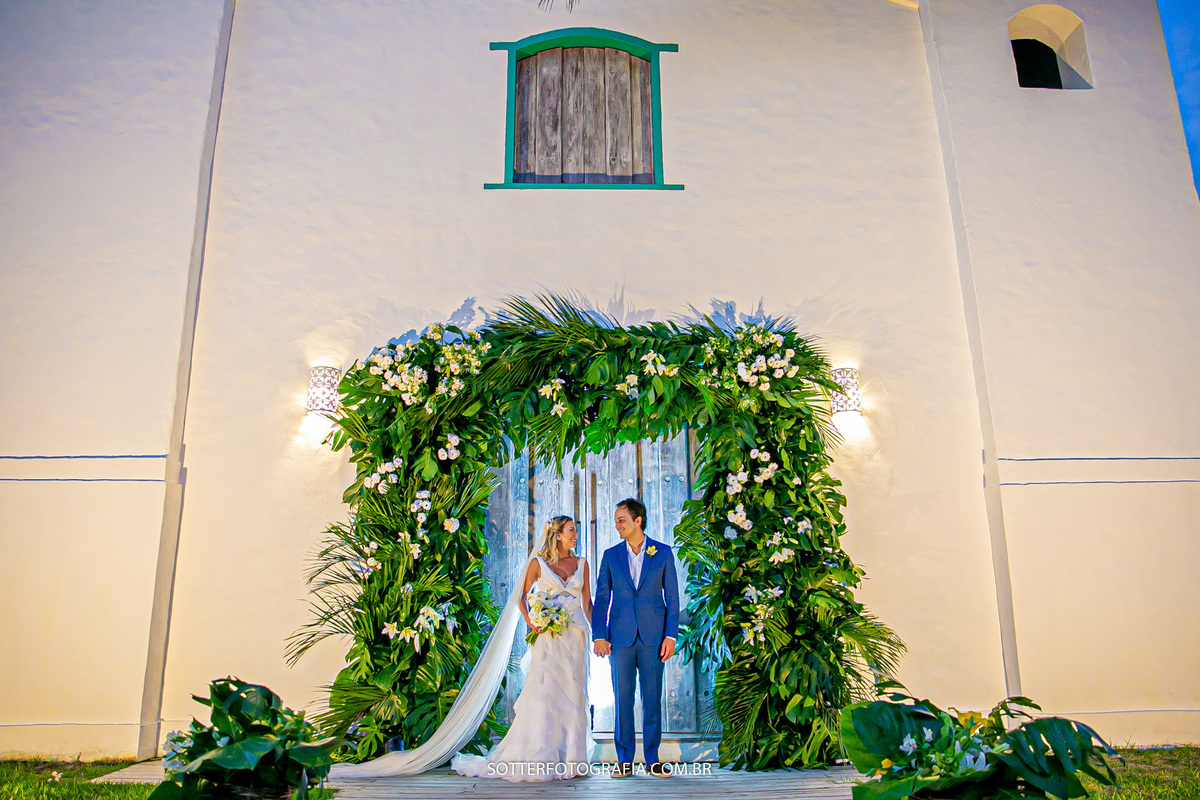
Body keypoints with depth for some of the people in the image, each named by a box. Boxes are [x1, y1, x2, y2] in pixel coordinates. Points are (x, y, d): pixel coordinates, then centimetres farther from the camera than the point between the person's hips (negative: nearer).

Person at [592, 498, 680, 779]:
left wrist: (671, 635, -4)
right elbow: (601, 598, 6)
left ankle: (652, 759, 15)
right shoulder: (611, 555, 6)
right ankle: (624, 761, 14)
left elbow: (672, 596, 2)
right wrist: (598, 636, -3)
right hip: (620, 637, 1)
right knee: (623, 699, 4)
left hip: (653, 636, -1)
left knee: (652, 698, 4)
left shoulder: (663, 553, 2)